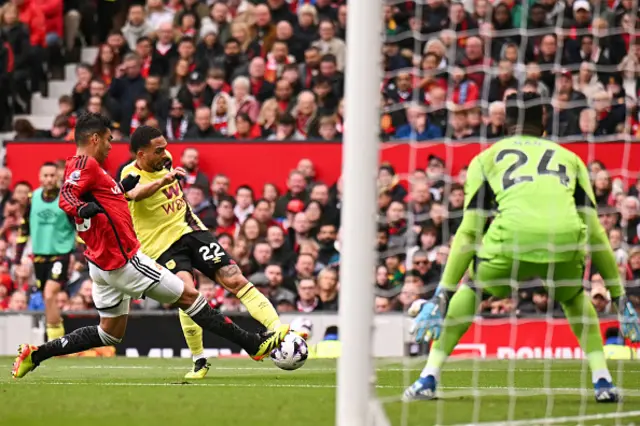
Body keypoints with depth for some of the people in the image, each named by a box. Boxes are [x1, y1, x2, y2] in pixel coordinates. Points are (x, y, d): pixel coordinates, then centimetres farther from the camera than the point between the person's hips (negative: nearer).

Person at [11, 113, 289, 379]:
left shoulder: (78, 165, 14)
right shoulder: (86, 164, -14)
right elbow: (65, 198, -30)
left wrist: (120, 188, 25)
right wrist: (83, 208, -48)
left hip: (104, 265, 10)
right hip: (124, 261, -10)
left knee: (110, 333, 17)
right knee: (188, 297, -2)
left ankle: (35, 354, 11)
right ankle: (254, 344, 4)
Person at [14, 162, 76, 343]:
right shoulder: (32, 198, 2)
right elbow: (24, 227, 11)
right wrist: (18, 255, 9)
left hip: (60, 253, -5)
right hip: (40, 255, 5)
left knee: (50, 295, -19)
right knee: (47, 299, 10)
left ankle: (54, 339, -14)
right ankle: (58, 337, 23)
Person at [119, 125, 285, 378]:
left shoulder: (165, 160, 5)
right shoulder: (130, 174, -15)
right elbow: (134, 194, -41)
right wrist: (163, 180, -56)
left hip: (190, 230, 6)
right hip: (163, 244, -6)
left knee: (235, 280, -9)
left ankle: (278, 330, -12)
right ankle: (199, 362, -13)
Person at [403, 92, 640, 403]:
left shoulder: (486, 159, 26)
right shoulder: (570, 158, 30)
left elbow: (469, 232, 17)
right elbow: (595, 234, 25)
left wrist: (442, 296, 16)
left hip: (512, 242, -1)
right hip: (567, 242, 1)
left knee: (470, 288, 29)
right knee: (573, 296, 35)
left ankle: (429, 378, 20)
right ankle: (603, 382, 23)